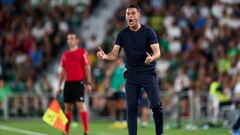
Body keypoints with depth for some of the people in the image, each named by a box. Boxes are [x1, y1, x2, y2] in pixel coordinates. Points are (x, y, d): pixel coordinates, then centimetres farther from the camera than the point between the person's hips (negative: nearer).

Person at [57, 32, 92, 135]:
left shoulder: (82, 52, 0)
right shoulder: (65, 54, 16)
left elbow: (87, 68, -3)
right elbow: (62, 71, 19)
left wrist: (88, 83, -10)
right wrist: (59, 85, 14)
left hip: (78, 82, -5)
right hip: (68, 83, 5)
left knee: (81, 105, -13)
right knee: (67, 107, 8)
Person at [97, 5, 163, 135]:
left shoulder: (148, 31, -7)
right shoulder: (122, 34, 1)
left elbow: (157, 52, -15)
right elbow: (114, 54, -4)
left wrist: (152, 58, -38)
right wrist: (105, 56, -27)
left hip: (148, 73, -2)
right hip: (131, 75, 2)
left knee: (156, 106, -10)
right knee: (131, 108, -2)